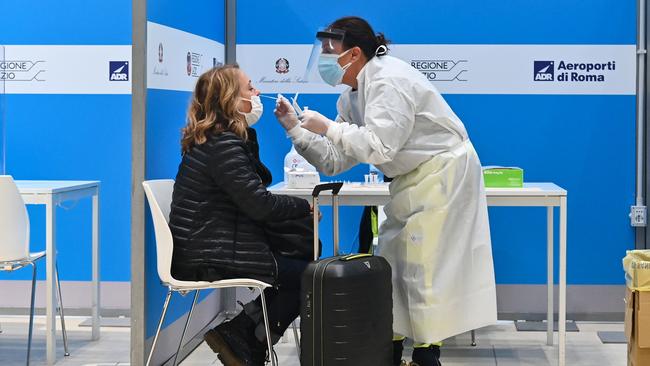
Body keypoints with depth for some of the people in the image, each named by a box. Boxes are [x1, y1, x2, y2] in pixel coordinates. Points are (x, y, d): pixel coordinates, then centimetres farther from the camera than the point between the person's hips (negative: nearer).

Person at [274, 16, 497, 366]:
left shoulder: (389, 79, -21)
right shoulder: (352, 97, 7)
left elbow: (379, 147, -32)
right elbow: (334, 160, 6)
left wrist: (328, 127, -24)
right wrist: (295, 128, -3)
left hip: (443, 173, -10)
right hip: (413, 180, 10)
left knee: (422, 264, -8)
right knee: (391, 261, 9)